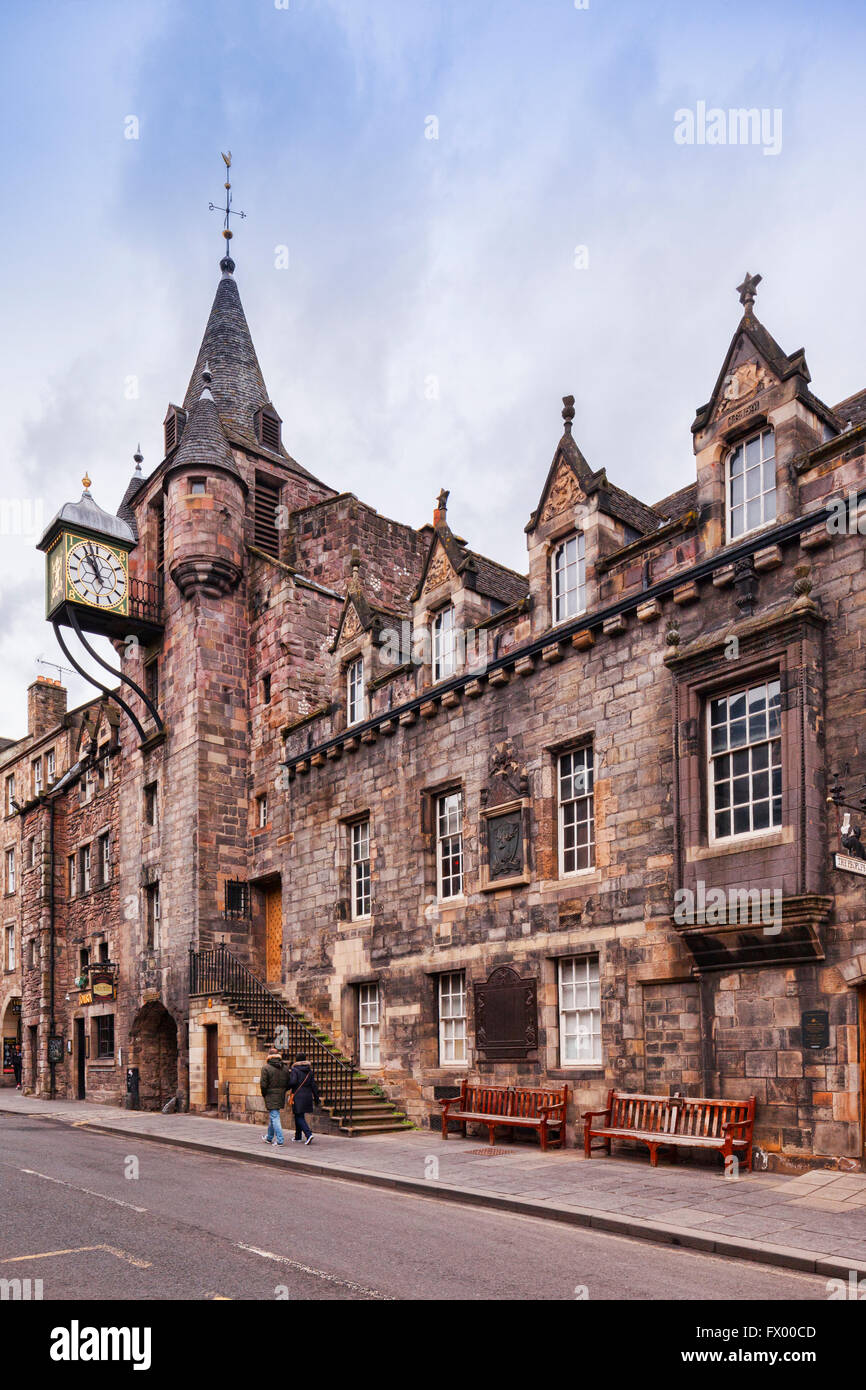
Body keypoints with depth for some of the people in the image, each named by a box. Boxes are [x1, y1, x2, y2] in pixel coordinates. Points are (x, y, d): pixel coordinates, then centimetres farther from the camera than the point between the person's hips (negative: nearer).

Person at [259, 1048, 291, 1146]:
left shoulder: (266, 1068, -11)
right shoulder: (285, 1068, 5)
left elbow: (263, 1084, -12)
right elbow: (289, 1083, 6)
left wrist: (263, 1095, 3)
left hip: (271, 1096, -6)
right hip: (281, 1097, 6)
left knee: (274, 1117, -5)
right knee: (273, 1116, 21)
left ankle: (279, 1140, -9)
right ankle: (269, 1137, 33)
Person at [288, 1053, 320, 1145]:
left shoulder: (295, 1070, -9)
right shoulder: (309, 1071, 7)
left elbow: (293, 1082, -22)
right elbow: (313, 1085, 6)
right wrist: (316, 1098, 10)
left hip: (298, 1096, -6)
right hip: (308, 1096, 6)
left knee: (299, 1117, -2)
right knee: (299, 1116, 18)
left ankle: (308, 1134, -19)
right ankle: (298, 1137, 24)